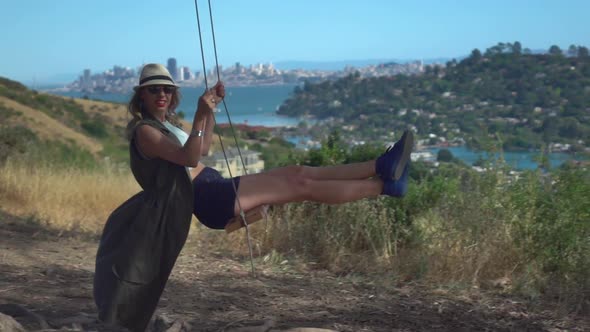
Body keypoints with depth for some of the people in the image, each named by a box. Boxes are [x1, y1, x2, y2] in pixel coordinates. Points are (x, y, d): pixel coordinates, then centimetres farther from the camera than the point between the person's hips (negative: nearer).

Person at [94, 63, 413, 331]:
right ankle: (385, 185, -11)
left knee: (295, 173, 0)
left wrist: (211, 110, 22)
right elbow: (188, 157, -23)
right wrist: (201, 116, -35)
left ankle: (380, 168, -4)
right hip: (210, 199, -9)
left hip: (216, 191, 9)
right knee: (302, 185, -12)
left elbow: (202, 150, 30)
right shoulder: (144, 131, -10)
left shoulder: (165, 124, 19)